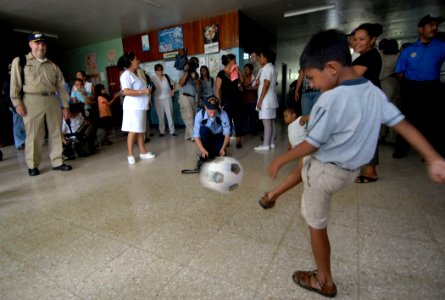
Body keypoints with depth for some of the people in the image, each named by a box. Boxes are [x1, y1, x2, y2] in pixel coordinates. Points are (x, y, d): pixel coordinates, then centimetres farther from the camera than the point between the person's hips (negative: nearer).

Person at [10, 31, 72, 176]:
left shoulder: (53, 66, 17)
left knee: (56, 133, 3)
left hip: (53, 101, 3)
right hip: (32, 101, -3)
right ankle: (32, 165, 10)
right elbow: (15, 84, 3)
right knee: (34, 135, -2)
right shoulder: (19, 61, 10)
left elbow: (61, 86, 13)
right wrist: (17, 102, -7)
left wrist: (66, 105, 6)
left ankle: (57, 162, 11)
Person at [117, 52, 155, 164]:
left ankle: (143, 152, 17)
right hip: (133, 107, -9)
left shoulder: (134, 74, 19)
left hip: (140, 106, 9)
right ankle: (130, 154, 4)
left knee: (140, 130, 11)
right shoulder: (126, 74, -10)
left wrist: (146, 91, 10)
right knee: (133, 131, -6)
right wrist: (142, 91, -21)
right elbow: (126, 91, -22)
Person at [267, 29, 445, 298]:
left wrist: (279, 161, -10)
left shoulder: (331, 99, -27)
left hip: (326, 171, -7)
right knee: (304, 164, 32)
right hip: (351, 168, 8)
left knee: (317, 225, 12)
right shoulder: (374, 92, -3)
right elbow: (403, 124, -1)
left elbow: (312, 144, -23)